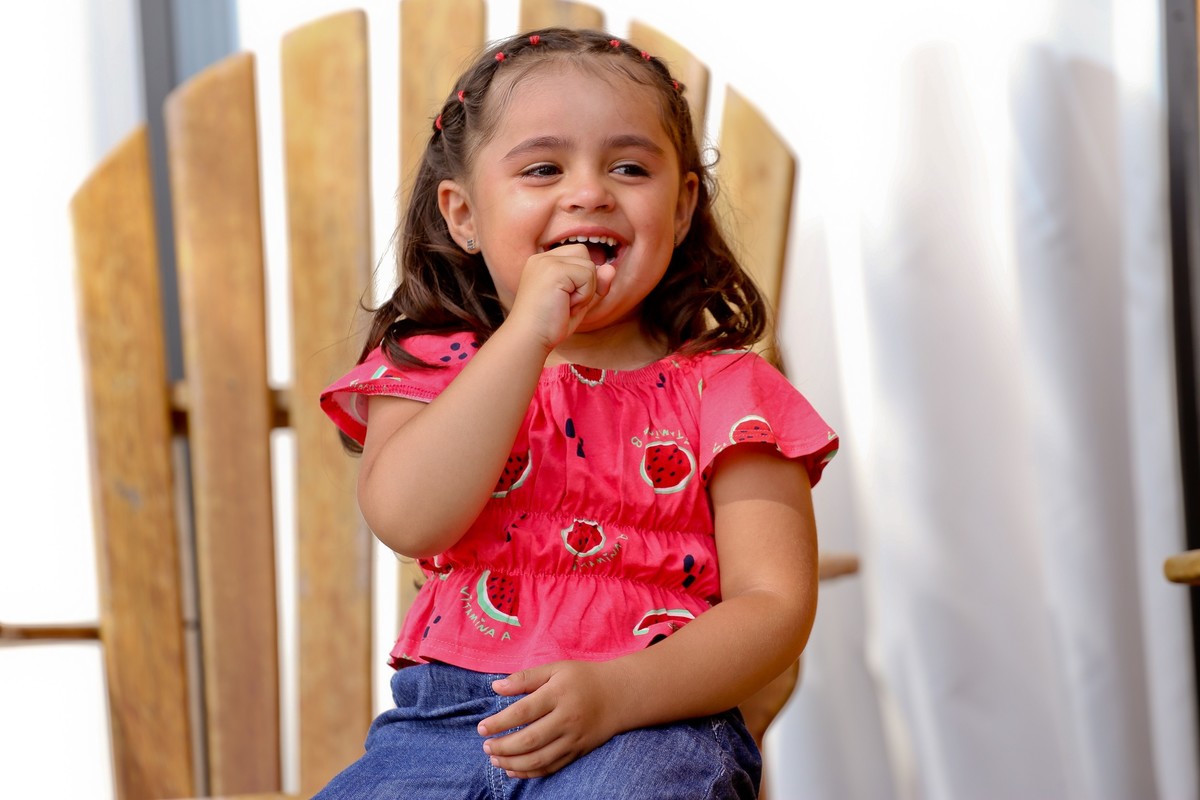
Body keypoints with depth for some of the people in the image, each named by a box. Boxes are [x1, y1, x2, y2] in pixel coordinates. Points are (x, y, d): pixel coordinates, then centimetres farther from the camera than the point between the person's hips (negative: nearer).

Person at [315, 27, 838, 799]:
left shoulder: (721, 389, 7)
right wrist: (526, 332, -13)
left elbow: (775, 604, -2)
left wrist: (617, 693, -19)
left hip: (653, 719, -2)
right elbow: (409, 520, -11)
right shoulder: (430, 368, 10)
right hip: (448, 720, 3)